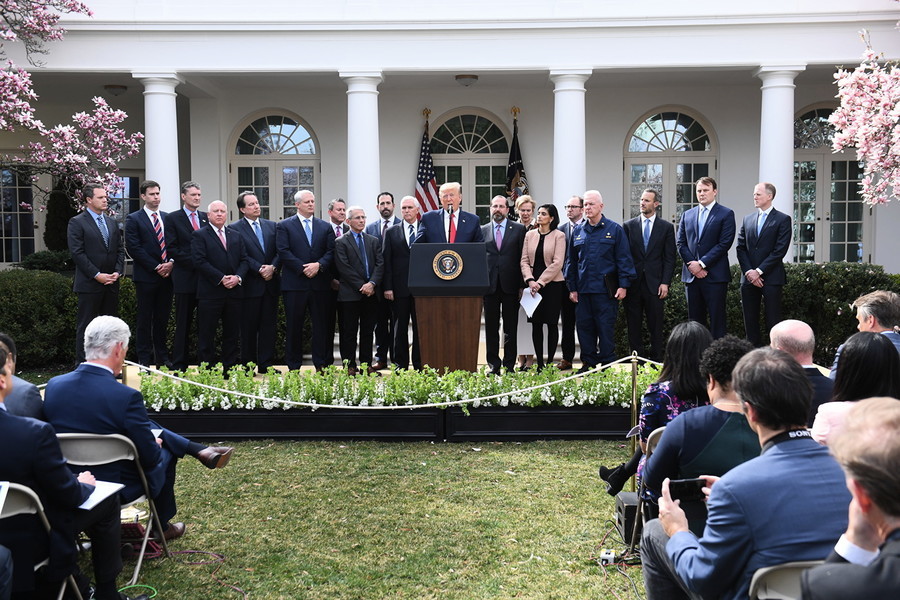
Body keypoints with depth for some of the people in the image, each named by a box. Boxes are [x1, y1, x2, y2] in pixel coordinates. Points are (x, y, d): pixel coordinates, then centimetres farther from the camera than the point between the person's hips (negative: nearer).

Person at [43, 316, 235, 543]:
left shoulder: (53, 386, -9)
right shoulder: (126, 397, -27)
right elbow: (150, 457, -19)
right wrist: (155, 445, 5)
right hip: (116, 487, -6)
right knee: (164, 451, 24)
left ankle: (200, 450, 33)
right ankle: (161, 527, 42)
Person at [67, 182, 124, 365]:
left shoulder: (111, 222, 15)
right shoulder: (77, 222, -4)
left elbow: (120, 249, 14)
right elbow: (77, 253, -10)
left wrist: (118, 272, -1)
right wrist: (97, 275, -15)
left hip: (111, 283, 6)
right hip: (89, 283, -6)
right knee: (85, 326, -1)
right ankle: (82, 364, 5)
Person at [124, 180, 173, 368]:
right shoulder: (134, 219, -1)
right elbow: (133, 248, -8)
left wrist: (171, 262, -5)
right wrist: (156, 267, -12)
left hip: (167, 275, 4)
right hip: (146, 277, -4)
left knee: (163, 318, 9)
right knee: (144, 319, 1)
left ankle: (162, 357, 16)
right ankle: (144, 359, 7)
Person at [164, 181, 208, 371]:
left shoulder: (206, 218, 14)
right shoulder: (173, 218, 2)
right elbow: (171, 248, -5)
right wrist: (193, 262, -13)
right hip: (185, 277, -3)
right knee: (183, 324, 2)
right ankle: (180, 364, 9)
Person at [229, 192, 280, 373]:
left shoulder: (271, 226, 13)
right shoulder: (234, 228, -2)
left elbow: (280, 251, 7)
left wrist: (272, 267, -10)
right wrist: (260, 269, -16)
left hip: (270, 283, 4)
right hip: (250, 285, -4)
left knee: (269, 325, 6)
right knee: (248, 327, 2)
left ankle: (266, 364, 12)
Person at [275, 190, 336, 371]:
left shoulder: (325, 227, 13)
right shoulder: (284, 226, 5)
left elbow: (331, 252, 6)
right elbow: (284, 252, -5)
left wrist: (319, 264, -13)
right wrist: (303, 268, -14)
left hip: (320, 283, 3)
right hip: (295, 284, -2)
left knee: (322, 325, 4)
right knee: (294, 326, 3)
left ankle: (322, 365, 11)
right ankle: (293, 367, 11)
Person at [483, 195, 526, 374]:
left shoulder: (519, 230, 5)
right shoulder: (482, 231, 10)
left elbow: (523, 258, 2)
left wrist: (522, 285, -4)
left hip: (510, 285, -1)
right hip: (489, 285, 2)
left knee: (510, 328, 4)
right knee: (491, 327, 5)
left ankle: (509, 365, 12)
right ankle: (494, 364, 14)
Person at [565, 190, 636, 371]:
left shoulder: (614, 230, 2)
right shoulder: (578, 232, 13)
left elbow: (624, 259, -2)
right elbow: (572, 262, 15)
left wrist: (623, 285, -9)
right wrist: (572, 287, 9)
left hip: (605, 290, -4)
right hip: (583, 290, 4)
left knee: (606, 328, 0)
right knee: (584, 327, 6)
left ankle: (607, 364, 9)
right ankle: (588, 363, 16)